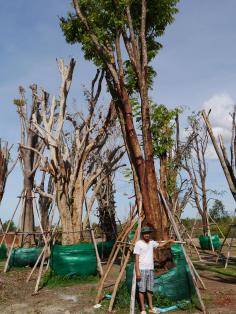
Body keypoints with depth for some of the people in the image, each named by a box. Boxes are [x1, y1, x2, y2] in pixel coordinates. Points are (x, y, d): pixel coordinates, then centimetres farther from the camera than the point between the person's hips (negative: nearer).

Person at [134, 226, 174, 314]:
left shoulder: (151, 242, 7)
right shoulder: (139, 243, -11)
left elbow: (160, 245, 28)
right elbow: (136, 258, -12)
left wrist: (168, 241, 14)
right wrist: (137, 271, -16)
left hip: (150, 269, 6)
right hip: (142, 270, -6)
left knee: (149, 289, 14)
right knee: (142, 290, 0)